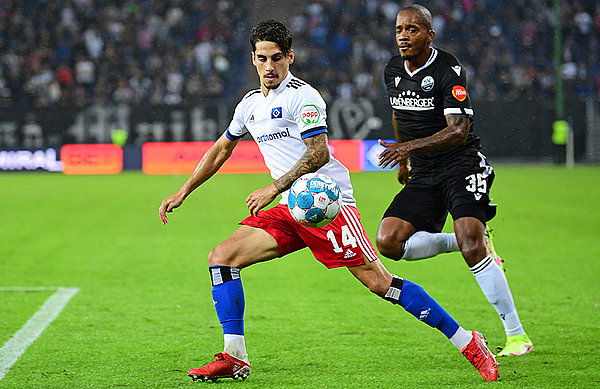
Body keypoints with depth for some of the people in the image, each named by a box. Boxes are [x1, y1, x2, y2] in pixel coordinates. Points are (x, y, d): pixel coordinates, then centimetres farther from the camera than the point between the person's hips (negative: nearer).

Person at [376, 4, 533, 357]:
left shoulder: (449, 70, -15)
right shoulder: (393, 71, 7)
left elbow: (459, 131, -25)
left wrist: (410, 147, -37)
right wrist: (404, 160, 34)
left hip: (462, 166, -7)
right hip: (423, 176, 7)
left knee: (471, 247, -24)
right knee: (389, 242, -13)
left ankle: (517, 334, -16)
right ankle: (470, 242, 6)